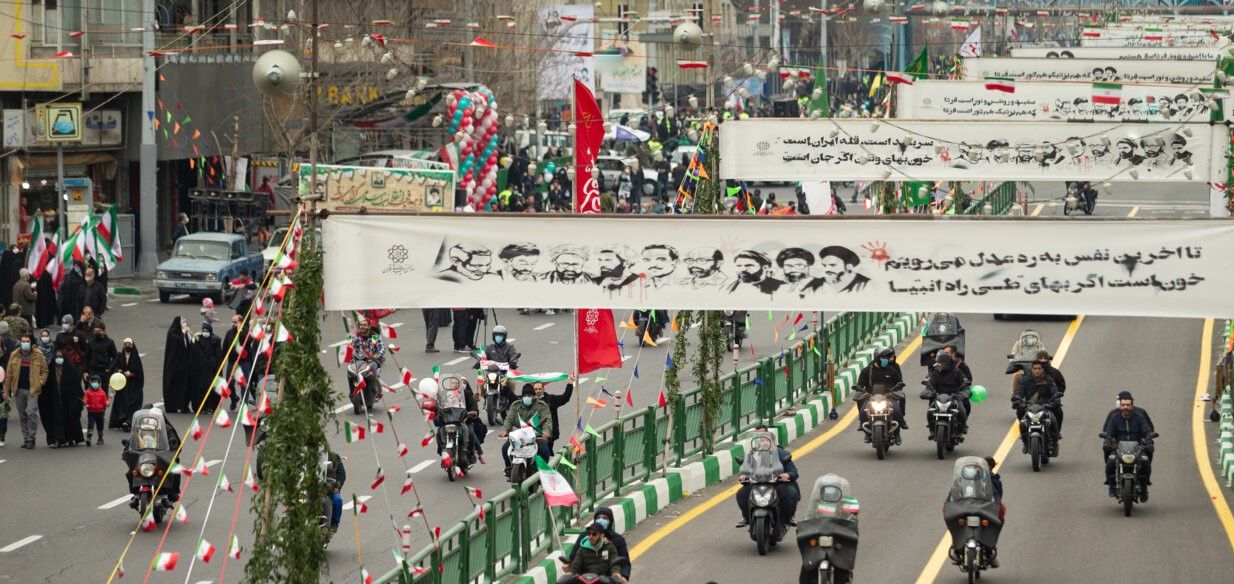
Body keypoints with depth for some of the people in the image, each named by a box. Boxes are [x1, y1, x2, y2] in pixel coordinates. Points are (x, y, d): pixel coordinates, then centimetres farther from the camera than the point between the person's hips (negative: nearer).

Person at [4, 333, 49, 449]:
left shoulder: (38, 355, -1)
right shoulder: (14, 356, 6)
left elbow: (44, 371, 4)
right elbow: (9, 374, 8)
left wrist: (40, 383, -12)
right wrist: (6, 391, 6)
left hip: (32, 390, -3)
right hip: (19, 390, 3)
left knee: (31, 412, -15)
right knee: (23, 416, 9)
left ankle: (31, 438, -6)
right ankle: (25, 439, 17)